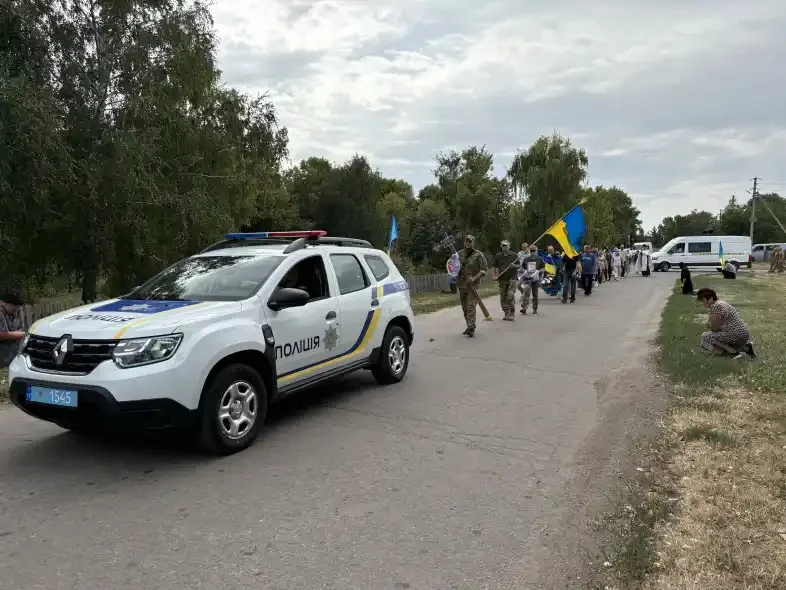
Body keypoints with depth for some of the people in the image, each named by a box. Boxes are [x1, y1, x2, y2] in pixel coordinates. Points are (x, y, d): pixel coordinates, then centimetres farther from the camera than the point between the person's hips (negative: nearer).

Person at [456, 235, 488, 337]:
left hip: (473, 284, -5)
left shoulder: (478, 255, -5)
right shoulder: (459, 254, 7)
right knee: (464, 307, 11)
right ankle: (469, 326, 24)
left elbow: (484, 269, -8)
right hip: (461, 284, 5)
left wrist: (474, 278, -21)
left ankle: (471, 328, -14)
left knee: (471, 306, -13)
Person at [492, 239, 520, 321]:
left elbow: (519, 266, 10)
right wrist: (494, 276, -1)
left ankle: (512, 314, -4)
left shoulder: (514, 255, 4)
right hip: (502, 280, 3)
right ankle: (506, 313, 19)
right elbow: (493, 267, 13)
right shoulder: (498, 256, 7)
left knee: (510, 296, -14)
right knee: (503, 297, 5)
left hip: (512, 279, -3)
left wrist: (514, 266, -12)